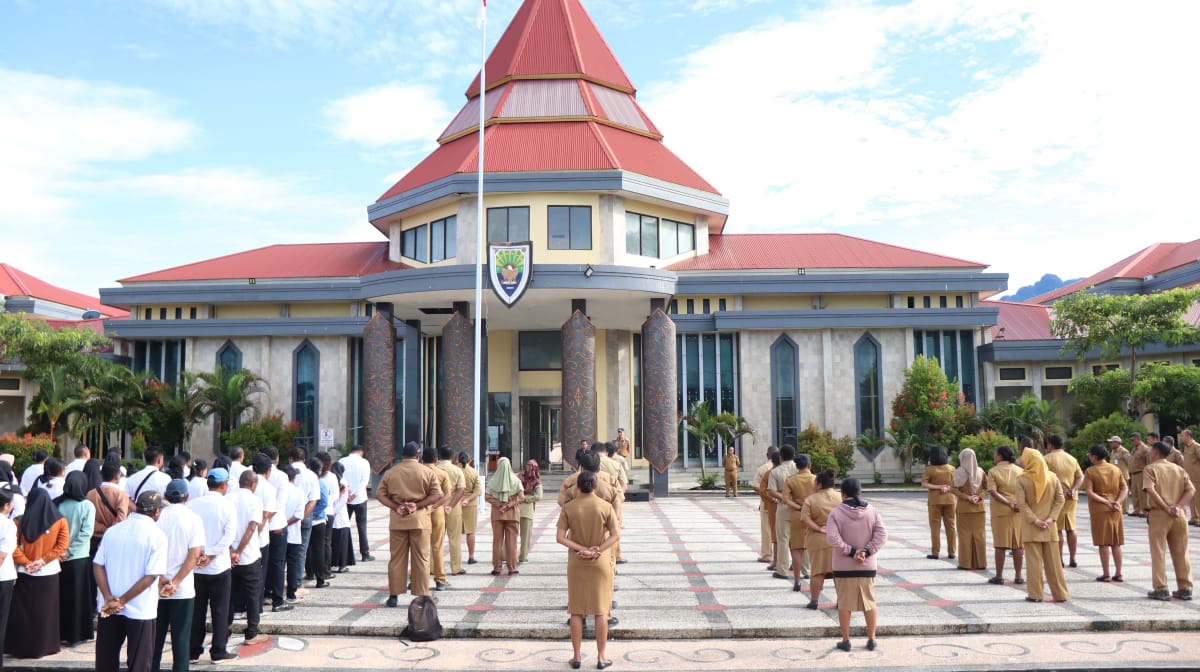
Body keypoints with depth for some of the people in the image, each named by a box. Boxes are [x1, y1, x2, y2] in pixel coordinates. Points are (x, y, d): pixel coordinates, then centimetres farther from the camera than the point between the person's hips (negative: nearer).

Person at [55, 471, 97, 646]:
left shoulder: (58, 504, -2)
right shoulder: (87, 506, -9)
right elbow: (86, 533, -16)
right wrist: (70, 551, -12)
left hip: (60, 558, 3)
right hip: (80, 558, -3)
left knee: (62, 595, 14)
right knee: (78, 597, 7)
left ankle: (61, 633, 22)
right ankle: (76, 634, 12)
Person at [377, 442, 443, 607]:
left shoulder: (390, 473, 5)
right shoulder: (427, 472, -1)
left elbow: (380, 494, 2)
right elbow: (437, 495, -8)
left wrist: (396, 507, -6)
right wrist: (417, 505, -9)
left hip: (397, 520, 2)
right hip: (420, 520, -2)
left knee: (396, 558, 9)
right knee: (421, 559, 5)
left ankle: (394, 596, 11)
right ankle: (422, 596, 7)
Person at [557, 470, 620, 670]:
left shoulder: (568, 508, -6)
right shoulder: (605, 507, -8)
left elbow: (561, 537, -11)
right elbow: (616, 535, -14)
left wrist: (582, 550, -12)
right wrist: (597, 551, -15)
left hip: (576, 564, 1)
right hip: (601, 563, -1)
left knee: (576, 611, 10)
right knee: (601, 610, 7)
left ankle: (576, 657, 15)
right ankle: (601, 658, 12)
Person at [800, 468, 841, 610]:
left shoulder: (810, 499, -5)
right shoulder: (841, 497, 1)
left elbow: (805, 519, -15)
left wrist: (819, 529, -12)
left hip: (818, 539, -1)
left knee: (818, 571, 5)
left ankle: (814, 600, 7)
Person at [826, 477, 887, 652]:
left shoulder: (836, 513, -11)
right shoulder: (872, 512, -2)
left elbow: (833, 538, -21)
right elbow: (882, 535, -9)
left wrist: (851, 551, -15)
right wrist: (867, 551, -12)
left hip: (843, 567, -2)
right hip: (868, 566, 2)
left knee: (844, 604, 9)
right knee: (869, 602, 15)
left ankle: (845, 640, 14)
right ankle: (871, 639, 20)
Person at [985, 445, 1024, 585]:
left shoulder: (993, 471, -4)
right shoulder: (1019, 470, 7)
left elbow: (993, 492, -16)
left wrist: (1009, 503, -19)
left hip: (1000, 511, -3)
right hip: (1019, 511, 3)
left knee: (1000, 545, 2)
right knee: (1018, 545, 9)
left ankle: (999, 576, 5)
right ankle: (1018, 576, 13)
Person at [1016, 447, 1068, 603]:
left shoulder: (1022, 479, -10)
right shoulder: (1052, 477, 0)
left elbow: (1022, 503, -15)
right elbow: (1059, 500, -2)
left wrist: (1034, 520, -12)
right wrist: (1051, 518, -5)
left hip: (1030, 527, -3)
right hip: (1050, 526, 3)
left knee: (1034, 560, 2)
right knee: (1053, 560, 11)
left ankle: (1035, 594, 4)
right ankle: (1060, 593, 17)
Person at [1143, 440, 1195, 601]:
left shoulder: (1151, 468, -4)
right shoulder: (1179, 469, 11)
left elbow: (1151, 490, -19)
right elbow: (1191, 490, 0)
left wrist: (1167, 508, -16)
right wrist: (1177, 507, -9)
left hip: (1159, 514, -4)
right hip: (1179, 515, 5)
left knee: (1158, 553, 1)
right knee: (1181, 553, 12)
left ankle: (1161, 590, 1)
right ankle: (1185, 588, 15)